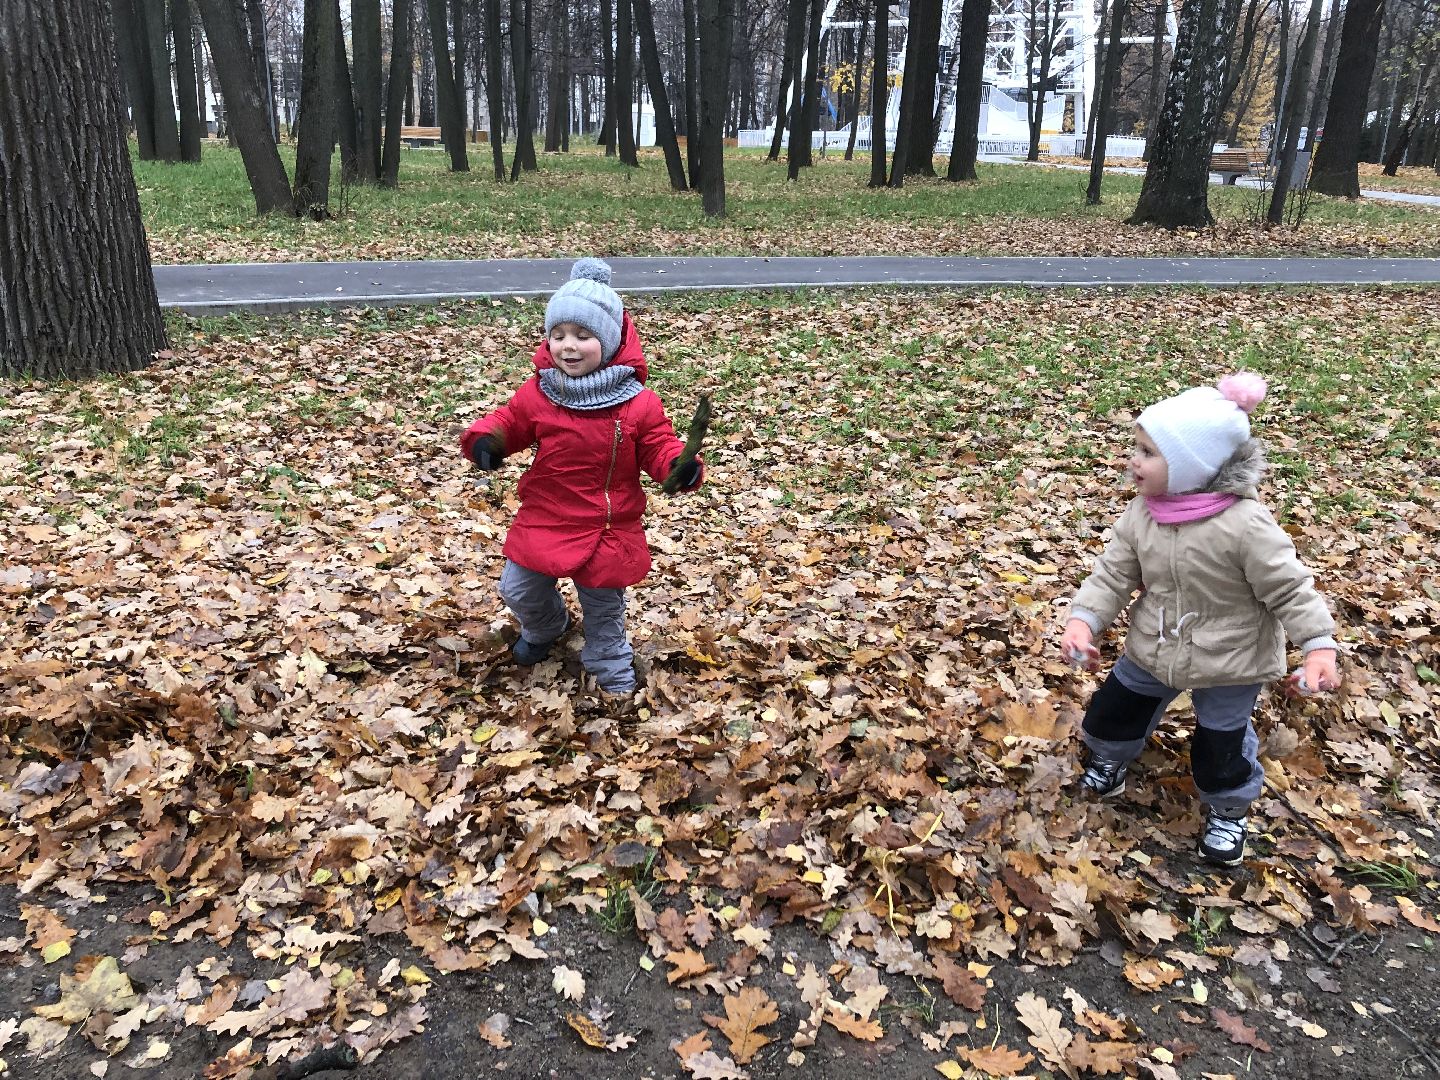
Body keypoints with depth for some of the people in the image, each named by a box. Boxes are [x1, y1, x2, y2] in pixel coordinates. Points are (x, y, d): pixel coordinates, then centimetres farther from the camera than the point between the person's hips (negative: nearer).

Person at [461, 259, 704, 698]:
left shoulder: (638, 402, -13)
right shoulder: (537, 393, -8)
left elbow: (659, 448, -7)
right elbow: (508, 423, 4)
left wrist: (681, 466, -29)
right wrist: (485, 439, -18)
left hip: (609, 529, -2)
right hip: (544, 521, 2)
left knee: (604, 609, 14)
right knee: (518, 590, 15)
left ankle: (613, 672, 41)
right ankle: (544, 628, 50)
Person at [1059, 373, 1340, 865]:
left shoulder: (1245, 524, -30)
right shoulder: (1141, 513, -14)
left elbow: (1289, 588, -22)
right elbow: (1113, 573, -10)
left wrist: (1318, 645, -26)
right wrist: (1082, 620, -22)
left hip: (1229, 661, -4)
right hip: (1154, 648, 5)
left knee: (1221, 747, 11)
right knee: (1113, 709, 18)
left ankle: (1228, 811, 42)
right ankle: (1108, 761, 51)